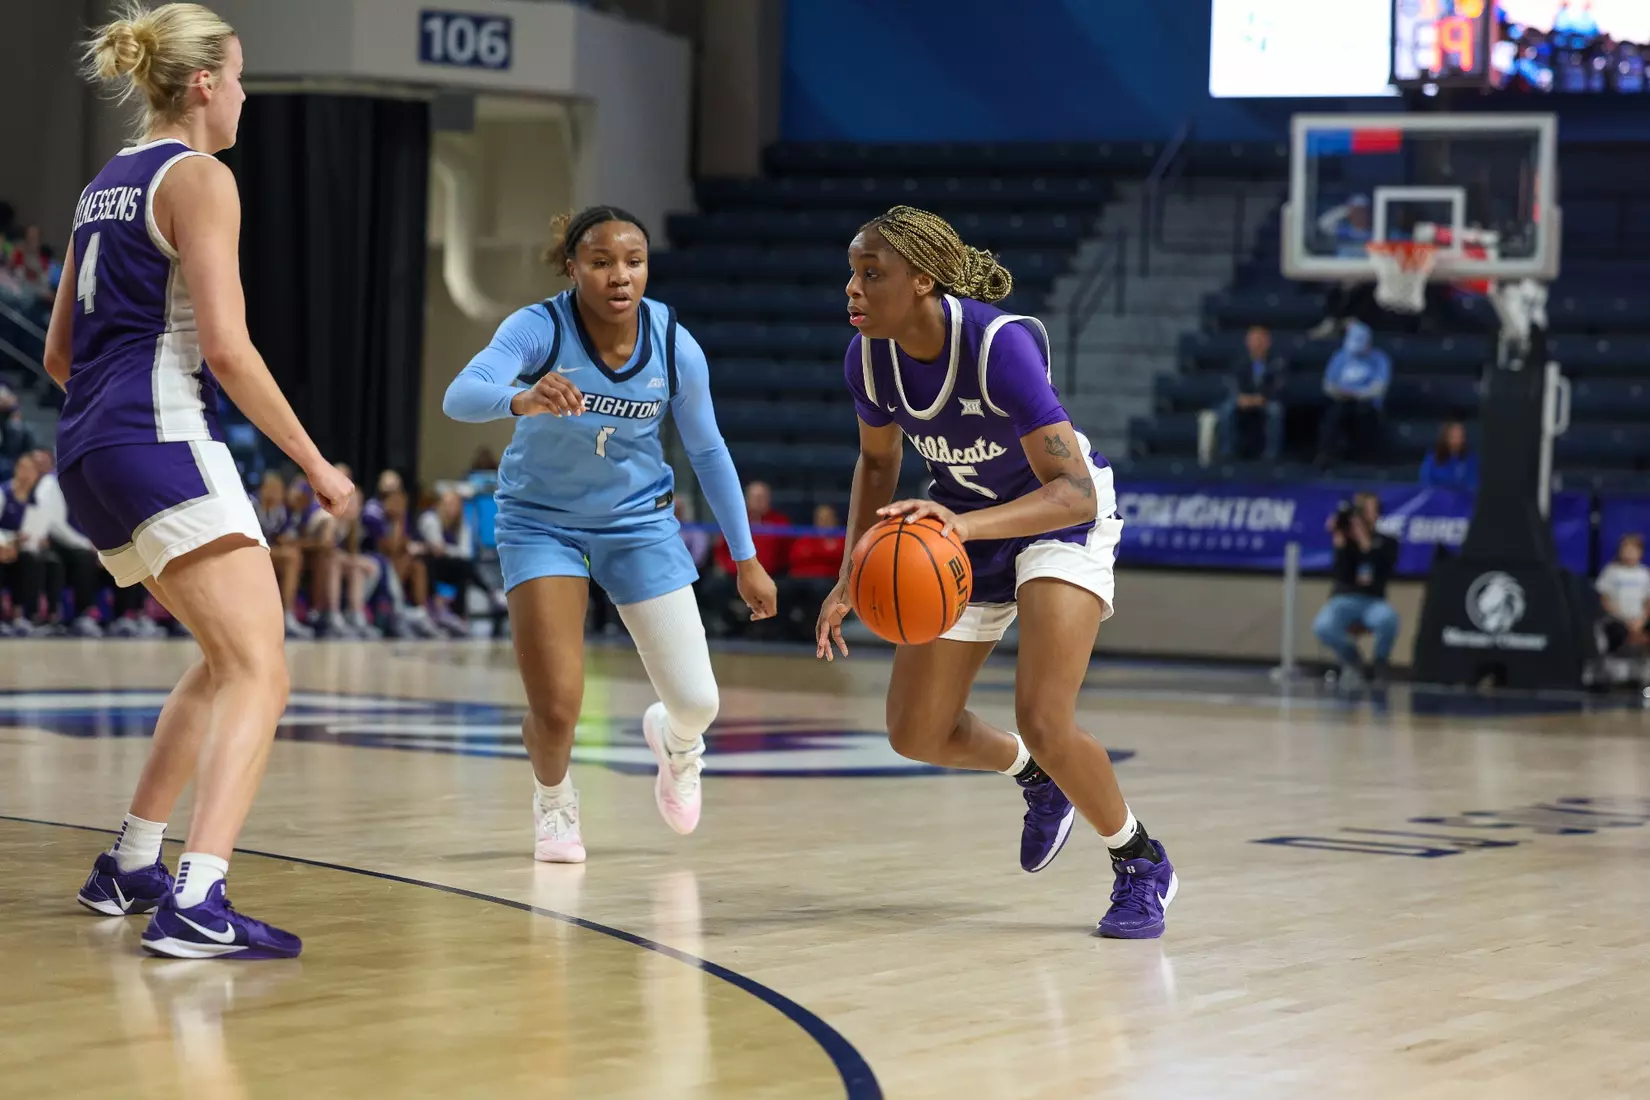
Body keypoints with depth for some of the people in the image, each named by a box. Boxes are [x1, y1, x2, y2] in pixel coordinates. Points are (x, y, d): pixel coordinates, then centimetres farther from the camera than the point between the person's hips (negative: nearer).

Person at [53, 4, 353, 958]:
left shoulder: (105, 186, 20)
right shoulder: (198, 178, -6)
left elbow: (59, 354, 24)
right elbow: (225, 345, -15)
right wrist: (314, 461, -8)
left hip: (92, 452, 9)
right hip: (164, 443, -9)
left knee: (227, 658, 24)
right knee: (261, 674, -15)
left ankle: (131, 866, 27)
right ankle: (197, 903, -31)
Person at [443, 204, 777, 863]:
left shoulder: (675, 348, -17)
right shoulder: (539, 329, -25)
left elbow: (707, 452, -1)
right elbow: (459, 398, -41)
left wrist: (746, 559, 5)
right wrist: (522, 400, -63)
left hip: (638, 521, 2)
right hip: (541, 520, -2)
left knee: (697, 703, -2)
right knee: (556, 710, -14)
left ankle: (674, 740, 39)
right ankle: (553, 799, 23)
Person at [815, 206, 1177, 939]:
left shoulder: (1000, 345, -34)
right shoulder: (868, 357, -16)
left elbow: (1076, 493, -39)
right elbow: (877, 460, 6)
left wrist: (967, 523, -54)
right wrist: (852, 576, -3)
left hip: (1062, 517, -6)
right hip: (966, 525, 6)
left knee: (1042, 719, -23)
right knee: (916, 734, 7)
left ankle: (1141, 863, 4)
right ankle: (1036, 780, 39)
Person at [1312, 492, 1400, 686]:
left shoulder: (1387, 543, 4)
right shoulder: (1346, 541, 5)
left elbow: (1381, 574, -14)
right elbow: (1342, 575, -9)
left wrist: (1366, 542, -19)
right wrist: (1340, 543, -16)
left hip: (1373, 602, 0)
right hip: (1344, 600, 0)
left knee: (1388, 618, -39)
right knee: (1323, 627, -35)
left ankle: (1379, 664, -6)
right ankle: (1351, 660, 0)